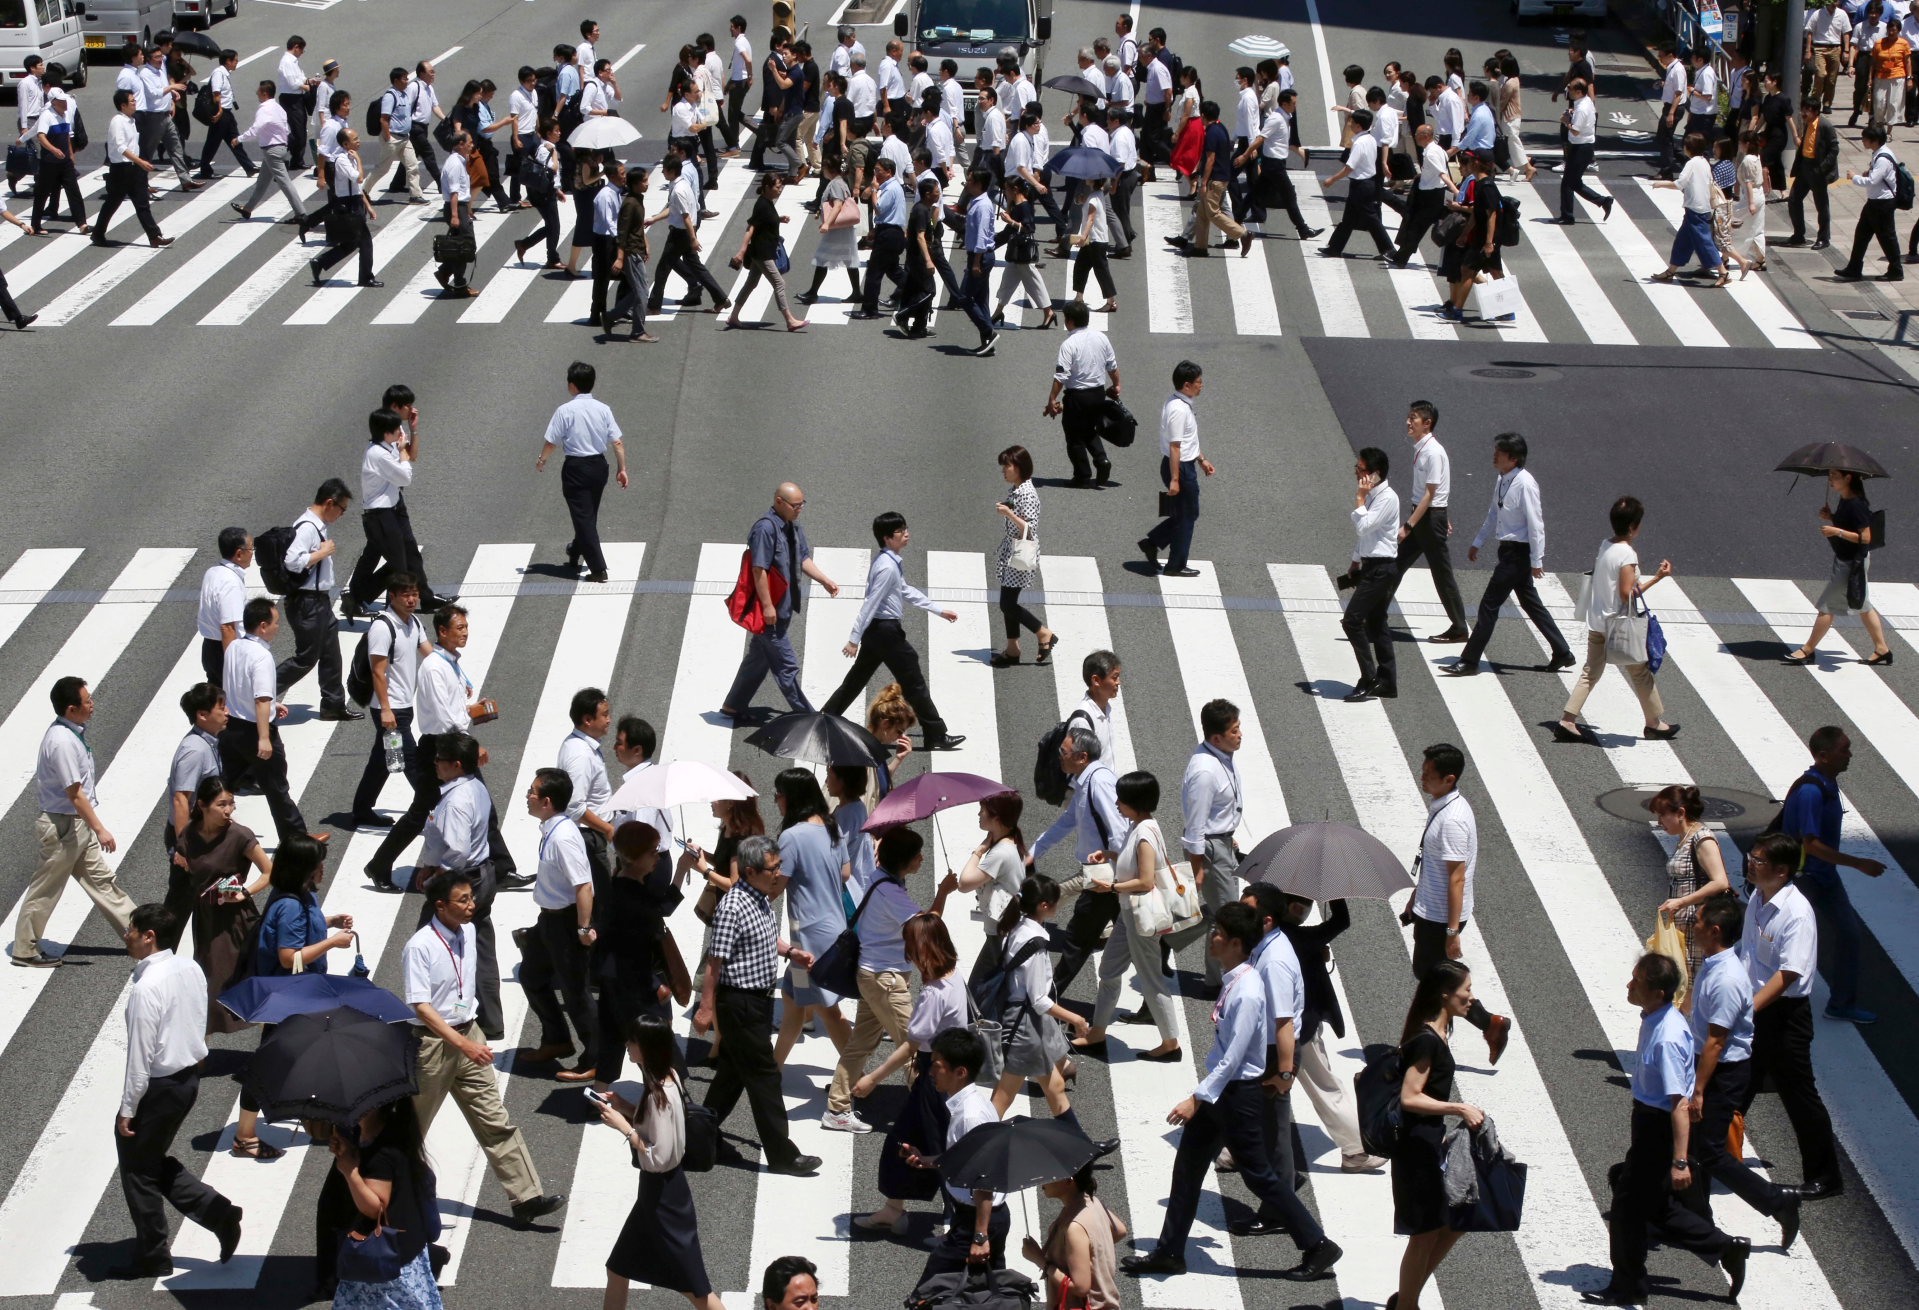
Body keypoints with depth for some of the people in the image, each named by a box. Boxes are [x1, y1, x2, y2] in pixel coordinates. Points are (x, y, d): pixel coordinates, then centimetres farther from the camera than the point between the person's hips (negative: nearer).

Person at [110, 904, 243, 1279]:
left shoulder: (146, 988, -24)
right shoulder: (191, 970, 1)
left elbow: (140, 1056, -22)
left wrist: (127, 1109, -14)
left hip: (158, 1087, -8)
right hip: (189, 1076, 8)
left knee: (139, 1172, 9)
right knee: (156, 1162, 24)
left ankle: (151, 1258, 20)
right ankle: (219, 1212, 15)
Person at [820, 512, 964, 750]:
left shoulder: (890, 561, 10)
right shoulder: (888, 567, -22)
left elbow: (907, 591, 22)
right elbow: (871, 603, -22)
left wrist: (938, 610, 26)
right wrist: (855, 639, -21)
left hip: (876, 629, 10)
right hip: (885, 630, -10)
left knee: (857, 679, 16)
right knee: (914, 683, -1)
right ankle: (936, 736, 5)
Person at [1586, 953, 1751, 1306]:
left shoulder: (1666, 1038, -29)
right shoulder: (1656, 1021, 1)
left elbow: (1680, 1104, -28)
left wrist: (1680, 1161, -28)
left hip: (1660, 1128, -9)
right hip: (1650, 1121, 9)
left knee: (1630, 1203, 6)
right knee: (1657, 1207, 19)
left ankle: (1627, 1287, 23)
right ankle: (1726, 1249, 26)